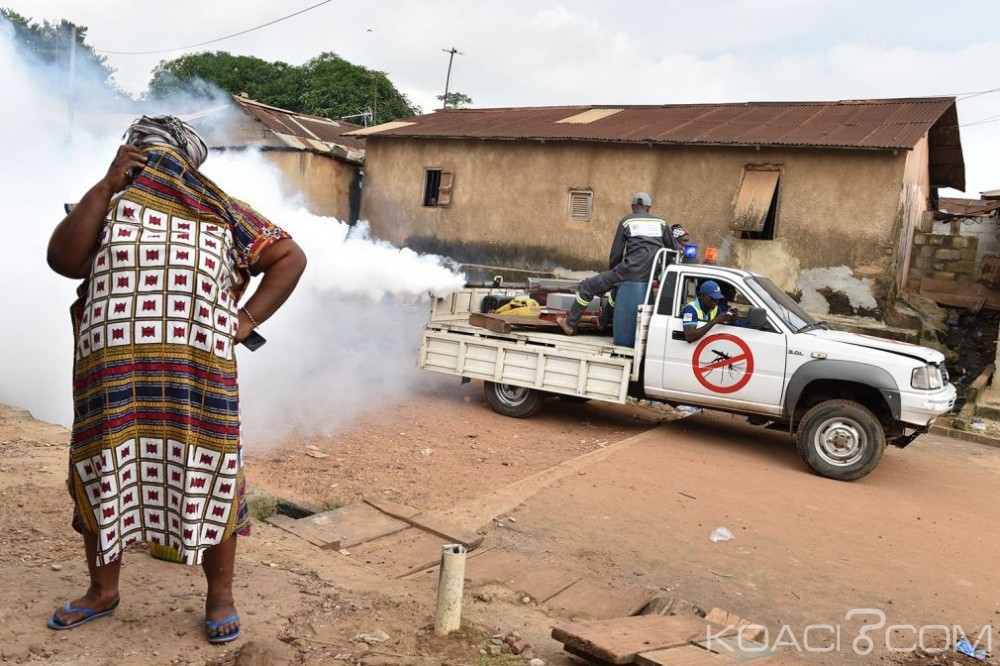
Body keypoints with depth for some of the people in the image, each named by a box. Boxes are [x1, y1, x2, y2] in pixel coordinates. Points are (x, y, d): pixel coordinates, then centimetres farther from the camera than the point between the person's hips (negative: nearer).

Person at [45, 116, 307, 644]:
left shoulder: (223, 215, 7)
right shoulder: (108, 209, 10)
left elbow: (289, 257, 7)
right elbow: (63, 260, -7)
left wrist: (247, 320, -2)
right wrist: (106, 185, -8)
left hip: (198, 379, -2)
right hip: (113, 379, 2)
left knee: (208, 480, 3)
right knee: (102, 477, 11)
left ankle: (220, 595, 21)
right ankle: (102, 591, 32)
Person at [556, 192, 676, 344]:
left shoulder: (626, 221, 7)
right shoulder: (661, 223, 15)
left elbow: (616, 253, 7)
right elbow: (673, 252, 16)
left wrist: (610, 272, 23)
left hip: (630, 273, -5)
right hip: (650, 279, 5)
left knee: (587, 286, 14)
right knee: (616, 290, 37)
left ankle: (570, 324, 19)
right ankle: (602, 323, 48)